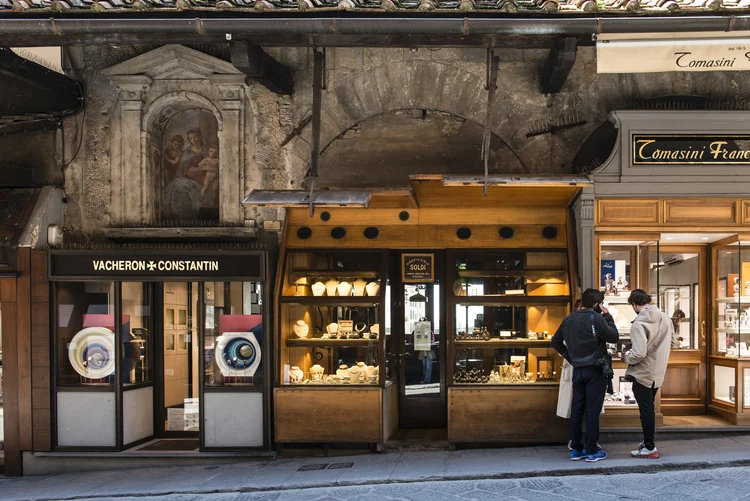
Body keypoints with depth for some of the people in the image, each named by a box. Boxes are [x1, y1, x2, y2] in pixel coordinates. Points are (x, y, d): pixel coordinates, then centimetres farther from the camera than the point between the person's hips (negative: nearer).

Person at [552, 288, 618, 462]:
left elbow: (556, 341, 13)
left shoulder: (568, 319, 6)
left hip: (577, 370, 6)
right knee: (592, 411, -2)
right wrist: (608, 316, 0)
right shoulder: (596, 318, -13)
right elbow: (614, 337, -9)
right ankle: (592, 451, 2)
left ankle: (576, 449, 13)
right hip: (595, 370, -6)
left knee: (576, 410, 8)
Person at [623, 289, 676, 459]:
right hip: (658, 372, 7)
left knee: (646, 410, 1)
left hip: (643, 373, -7)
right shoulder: (665, 318, 1)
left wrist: (626, 358, -8)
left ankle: (649, 448, 6)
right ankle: (648, 441, 31)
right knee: (649, 408, 20)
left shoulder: (638, 324, -22)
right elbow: (673, 342, 11)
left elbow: (639, 354, -27)